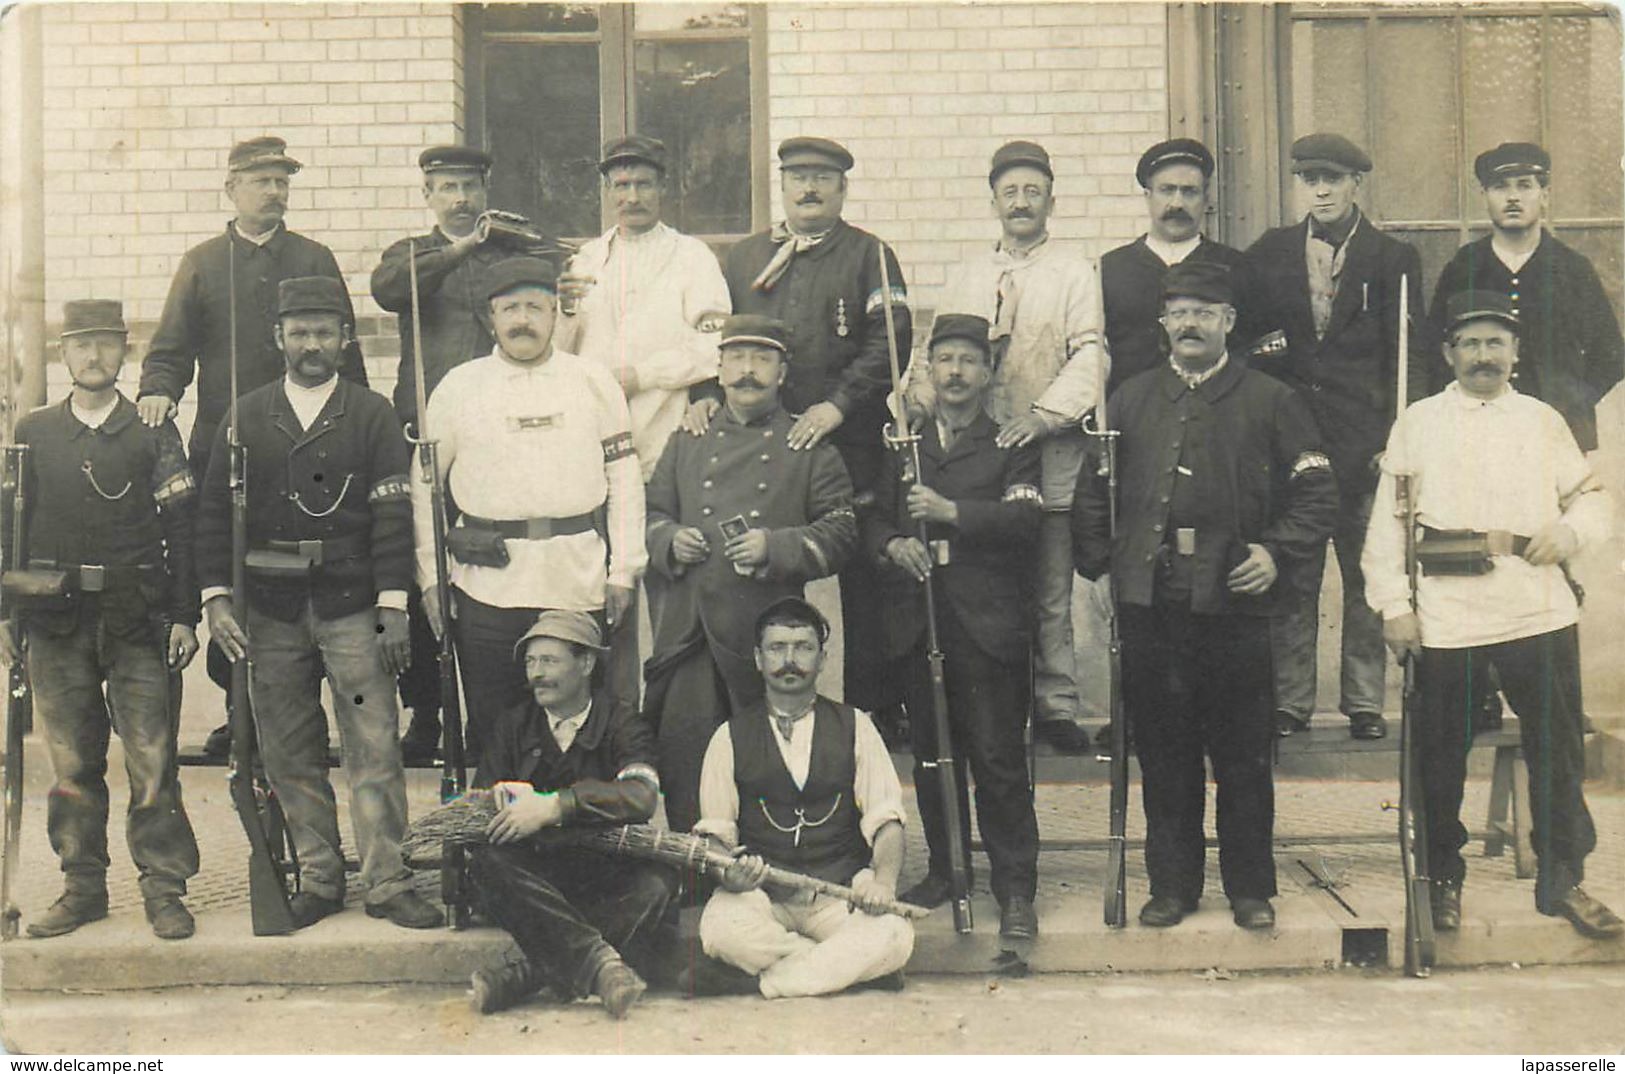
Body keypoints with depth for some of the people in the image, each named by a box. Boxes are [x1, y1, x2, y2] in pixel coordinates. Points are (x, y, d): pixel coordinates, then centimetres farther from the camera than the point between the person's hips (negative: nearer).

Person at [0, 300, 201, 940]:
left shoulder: (155, 433, 5)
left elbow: (181, 528, 2)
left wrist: (184, 616, -3)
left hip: (138, 620, -2)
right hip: (56, 621, 3)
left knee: (152, 761, -3)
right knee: (72, 762, 7)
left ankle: (163, 888, 4)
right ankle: (83, 887, 17)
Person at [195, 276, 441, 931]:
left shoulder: (373, 415, 4)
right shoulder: (247, 417, 9)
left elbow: (393, 514, -1)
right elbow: (215, 510, 7)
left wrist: (393, 606, -8)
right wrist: (216, 598, -3)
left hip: (352, 605, -2)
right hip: (271, 608, 2)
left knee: (374, 746, -5)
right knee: (289, 754, 6)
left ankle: (388, 883, 2)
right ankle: (318, 880, 17)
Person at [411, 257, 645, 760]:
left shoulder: (594, 382, 8)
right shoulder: (459, 387, 6)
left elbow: (624, 479, 8)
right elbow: (422, 486, 9)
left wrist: (624, 569, 2)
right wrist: (430, 576, 4)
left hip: (581, 586, 1)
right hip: (487, 586, 0)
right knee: (492, 729, 6)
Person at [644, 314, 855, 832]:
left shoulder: (810, 448, 8)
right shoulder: (687, 442, 17)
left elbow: (840, 530, 2)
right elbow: (651, 513, 19)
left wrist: (775, 547, -14)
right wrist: (670, 541, -4)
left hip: (767, 632, -2)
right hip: (689, 631, 2)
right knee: (684, 760, -2)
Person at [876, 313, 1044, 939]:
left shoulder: (1012, 448, 7)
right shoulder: (904, 450, 19)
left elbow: (1027, 520, -8)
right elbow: (873, 519, 17)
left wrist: (952, 512, -18)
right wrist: (892, 545, -5)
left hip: (987, 625, -4)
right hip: (917, 623, 4)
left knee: (998, 758, -6)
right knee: (930, 757, 9)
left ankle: (1015, 889, -1)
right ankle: (944, 870, 22)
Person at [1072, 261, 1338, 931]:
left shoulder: (1269, 401, 6)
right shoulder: (1130, 401, 13)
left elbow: (1317, 493, 5)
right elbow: (1093, 488, 17)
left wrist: (1276, 552, -8)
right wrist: (1097, 559, 5)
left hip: (1234, 603, -2)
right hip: (1149, 605, 2)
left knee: (1242, 755, 5)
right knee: (1163, 752, 8)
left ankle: (1251, 889, 19)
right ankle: (1172, 884, 20)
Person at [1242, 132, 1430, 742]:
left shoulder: (1393, 259, 5)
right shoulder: (1267, 256, 10)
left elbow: (1410, 359, 2)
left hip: (1365, 441, -1)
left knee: (1367, 577, 4)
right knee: (1290, 577, 3)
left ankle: (1364, 702, 12)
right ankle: (1289, 701, 10)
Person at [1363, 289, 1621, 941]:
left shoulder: (1544, 421, 13)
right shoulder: (1418, 422, 7)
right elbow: (1388, 520, 3)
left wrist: (1569, 530, -8)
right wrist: (1393, 604, -4)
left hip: (1538, 613, 2)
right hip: (1443, 618, -1)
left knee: (1557, 751, 4)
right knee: (1441, 757, 7)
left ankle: (1562, 881, 18)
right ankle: (1443, 878, 23)